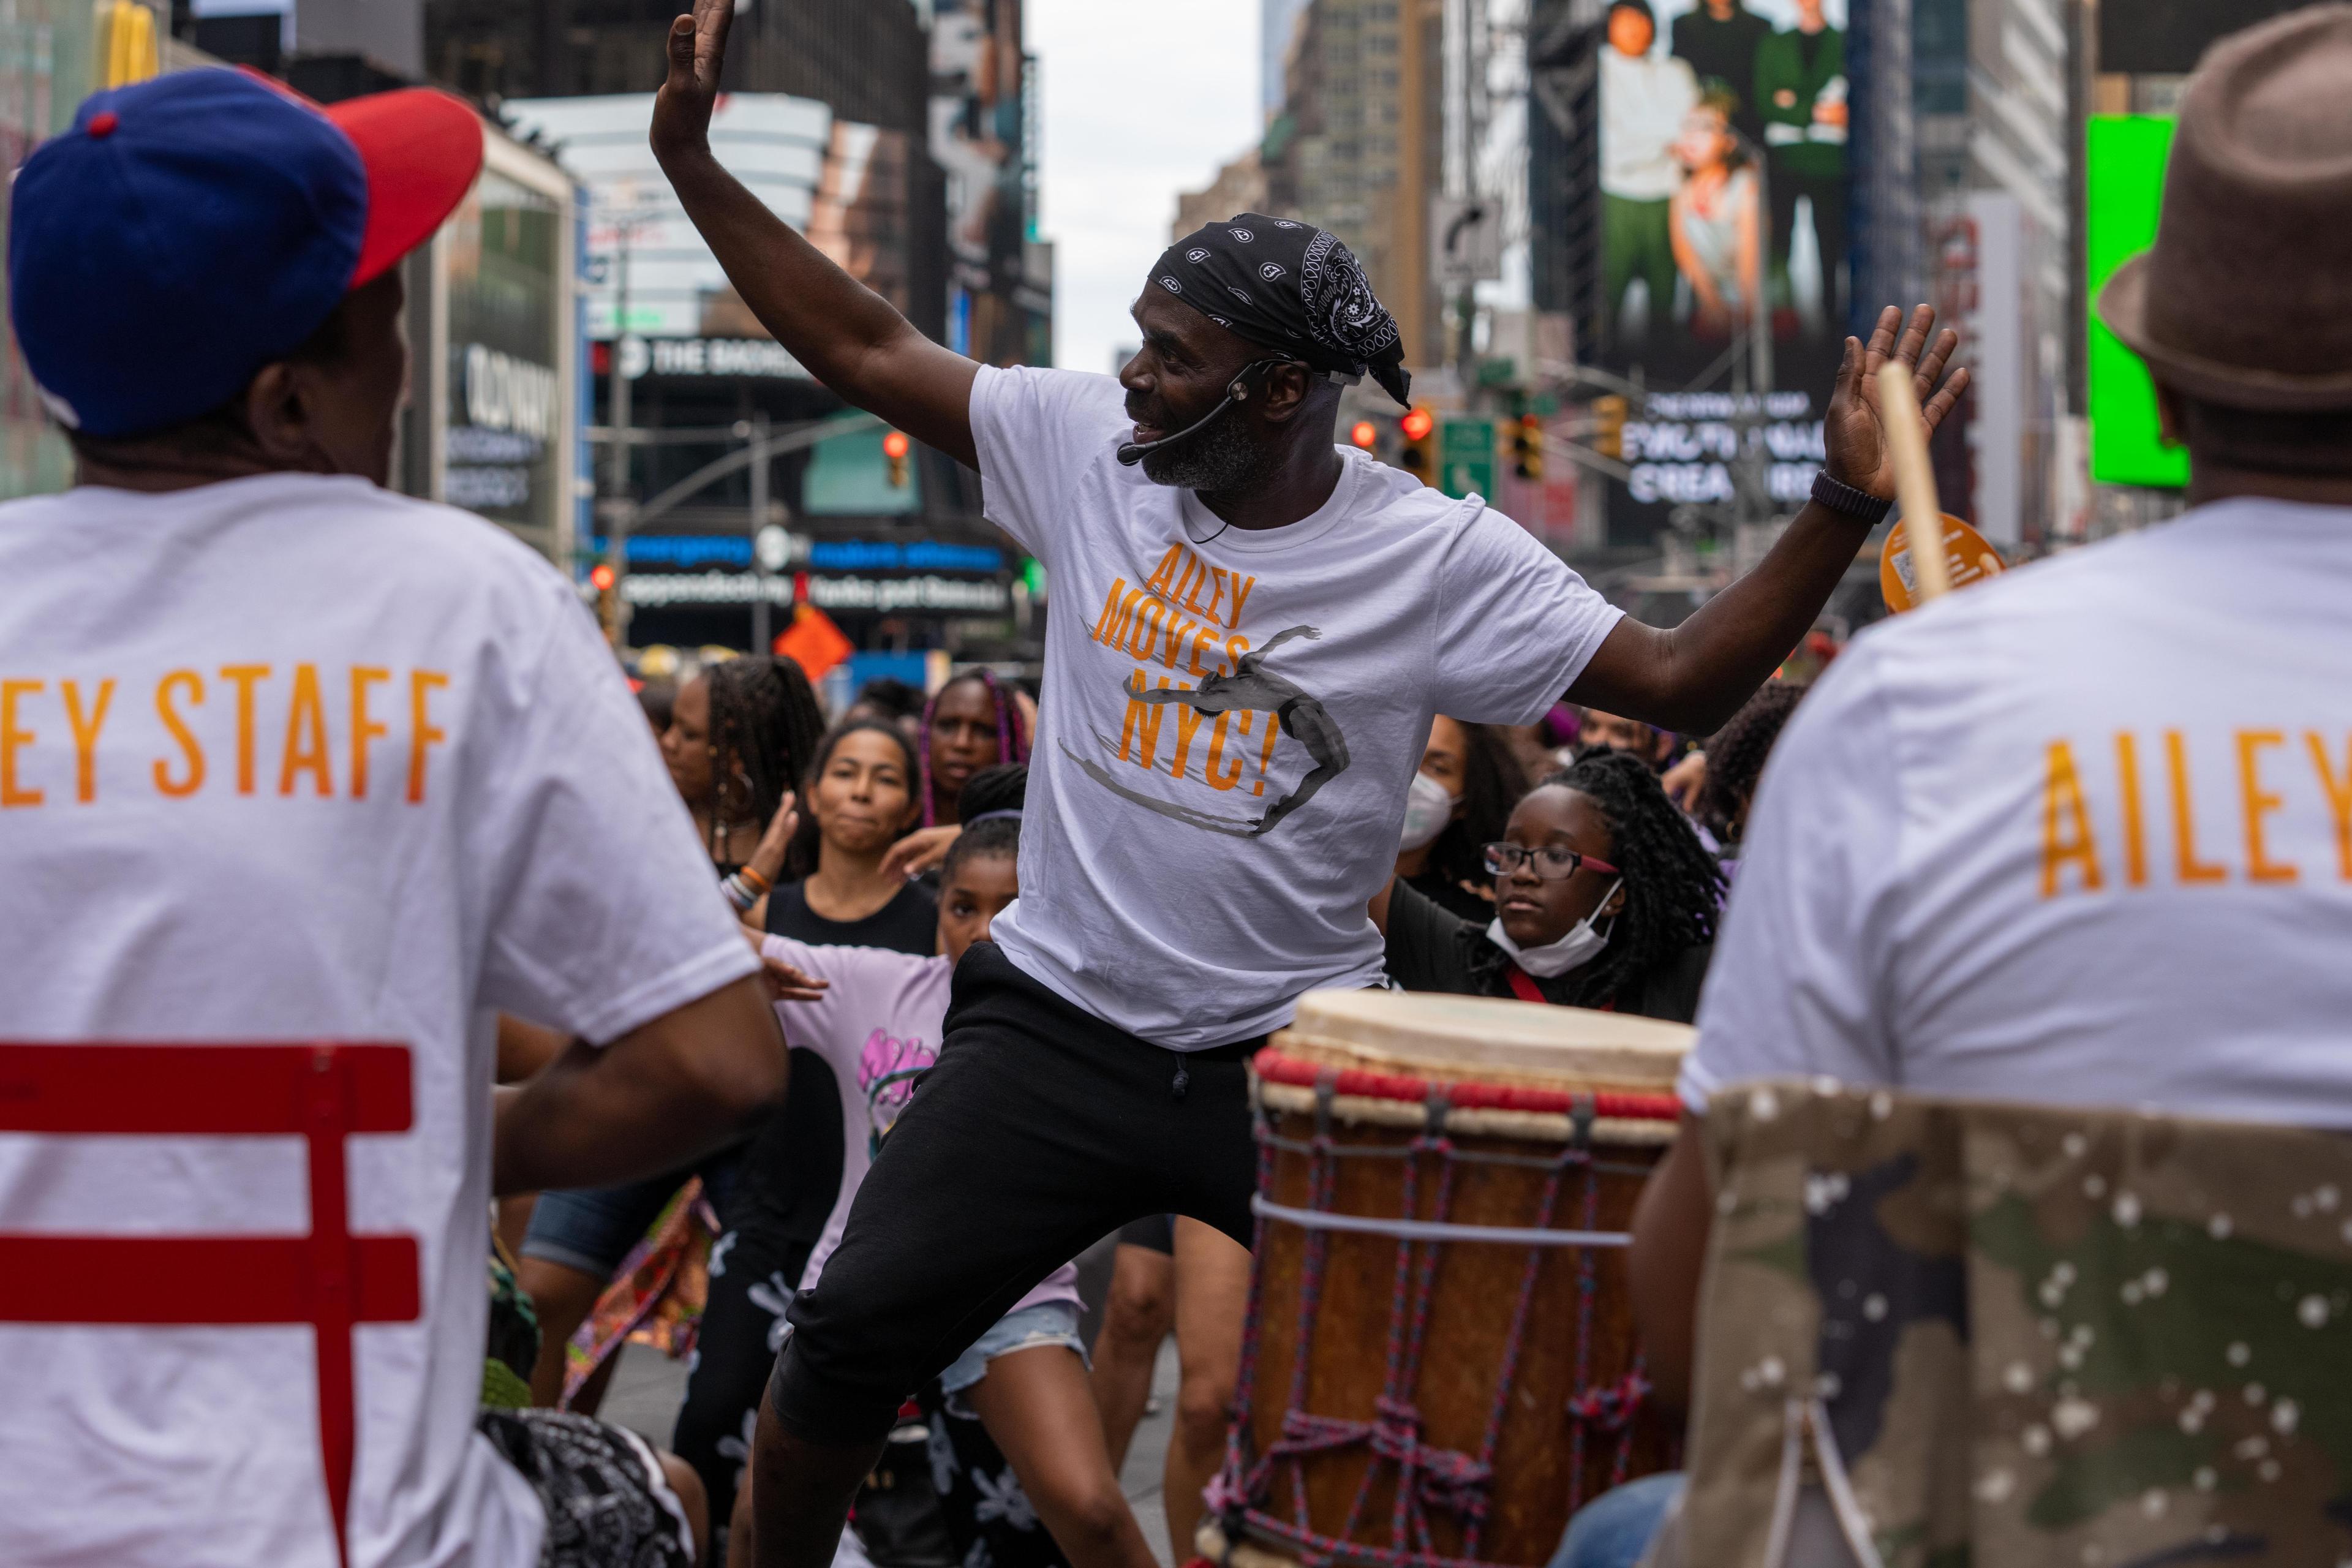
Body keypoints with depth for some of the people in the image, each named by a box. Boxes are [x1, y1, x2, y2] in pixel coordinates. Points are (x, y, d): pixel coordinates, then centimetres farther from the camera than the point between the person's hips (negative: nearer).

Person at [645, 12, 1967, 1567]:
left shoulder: (1441, 557, -10)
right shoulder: (1087, 444, -2)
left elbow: (1679, 682, -11)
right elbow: (864, 348, 5)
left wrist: (1843, 511, -23)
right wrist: (694, 164, 0)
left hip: (1298, 1062, -2)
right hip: (1055, 1028, 2)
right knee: (851, 1335, -4)